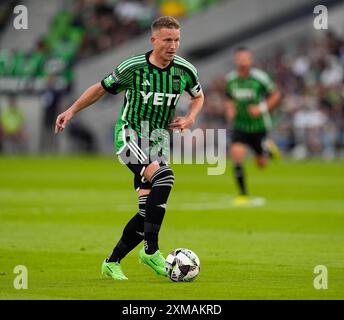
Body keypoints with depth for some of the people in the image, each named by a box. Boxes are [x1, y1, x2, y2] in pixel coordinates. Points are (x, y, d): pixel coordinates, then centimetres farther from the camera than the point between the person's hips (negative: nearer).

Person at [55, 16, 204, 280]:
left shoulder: (185, 70, 0)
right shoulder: (133, 67, -10)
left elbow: (198, 96, 20)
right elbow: (101, 88, 6)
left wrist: (190, 118, 1)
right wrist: (72, 110, 2)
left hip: (158, 142, 5)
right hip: (130, 135, -5)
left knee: (150, 208, -1)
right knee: (163, 178, -32)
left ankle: (112, 263, 16)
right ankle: (151, 251, -26)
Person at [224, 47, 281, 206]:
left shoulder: (260, 77, -15)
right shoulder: (230, 79, -5)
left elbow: (275, 95, -3)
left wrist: (262, 108, -16)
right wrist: (229, 109, -7)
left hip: (258, 125, -2)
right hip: (240, 125, 2)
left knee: (261, 163, 7)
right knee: (236, 153, -20)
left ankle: (269, 147, 45)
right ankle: (243, 194, -8)